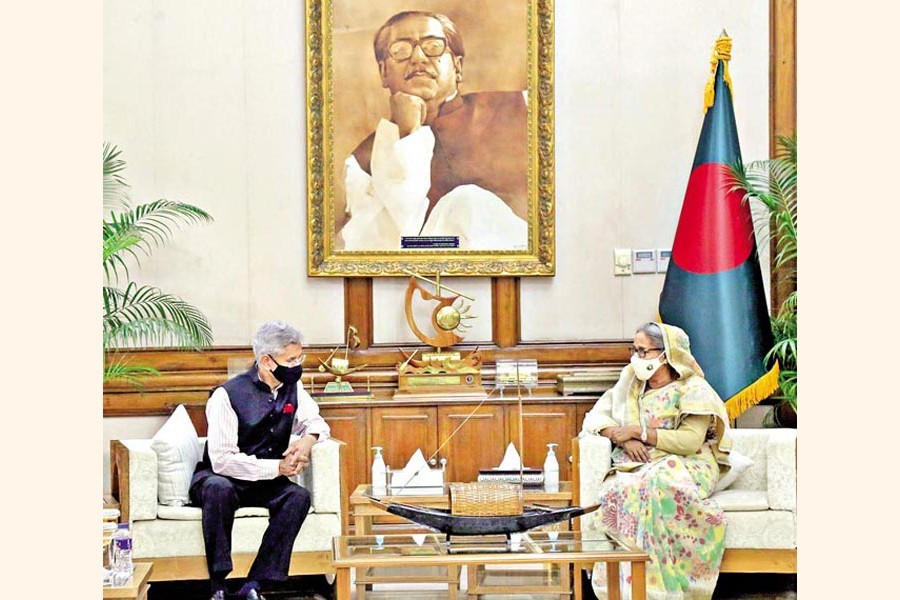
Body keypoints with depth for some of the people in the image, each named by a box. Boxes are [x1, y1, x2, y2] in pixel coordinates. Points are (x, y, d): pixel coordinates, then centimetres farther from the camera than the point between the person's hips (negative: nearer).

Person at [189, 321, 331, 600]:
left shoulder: (292, 388, 2)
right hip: (216, 477, -5)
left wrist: (309, 438, -10)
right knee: (219, 488, -40)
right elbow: (222, 460, -23)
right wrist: (277, 467, -22)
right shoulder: (228, 395, -18)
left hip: (265, 484, 5)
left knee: (299, 496, -26)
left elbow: (315, 422, 15)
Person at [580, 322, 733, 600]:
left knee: (658, 484, -40)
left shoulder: (692, 389, 0)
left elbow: (690, 441, -13)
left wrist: (638, 432, -12)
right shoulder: (630, 383, 16)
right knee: (618, 489, -34)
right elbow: (595, 418, 13)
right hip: (637, 466, 4)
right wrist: (623, 438, -8)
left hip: (685, 467, -4)